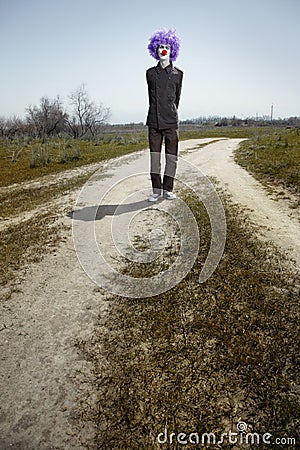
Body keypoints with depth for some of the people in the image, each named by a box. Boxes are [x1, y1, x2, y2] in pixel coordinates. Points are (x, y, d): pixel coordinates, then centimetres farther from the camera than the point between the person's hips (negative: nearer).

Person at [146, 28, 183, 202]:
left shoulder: (178, 74, 8)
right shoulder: (150, 73, 11)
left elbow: (176, 98, 13)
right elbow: (151, 96, 16)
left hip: (171, 121, -1)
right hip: (153, 121, 1)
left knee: (172, 156, -1)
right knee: (155, 155, 0)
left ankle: (168, 189, 9)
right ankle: (157, 189, 8)